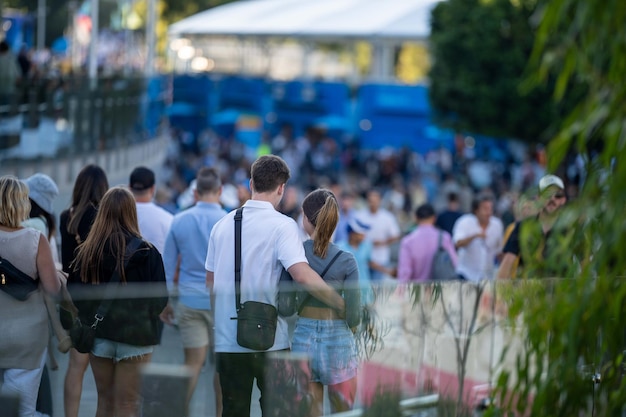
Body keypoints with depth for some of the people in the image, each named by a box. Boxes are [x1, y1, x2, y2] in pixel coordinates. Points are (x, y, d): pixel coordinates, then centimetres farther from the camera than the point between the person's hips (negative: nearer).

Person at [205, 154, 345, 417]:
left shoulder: (222, 225, 8)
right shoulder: (281, 225, -9)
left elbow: (210, 281, 14)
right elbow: (303, 275, -21)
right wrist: (342, 305, -14)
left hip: (226, 339, 4)